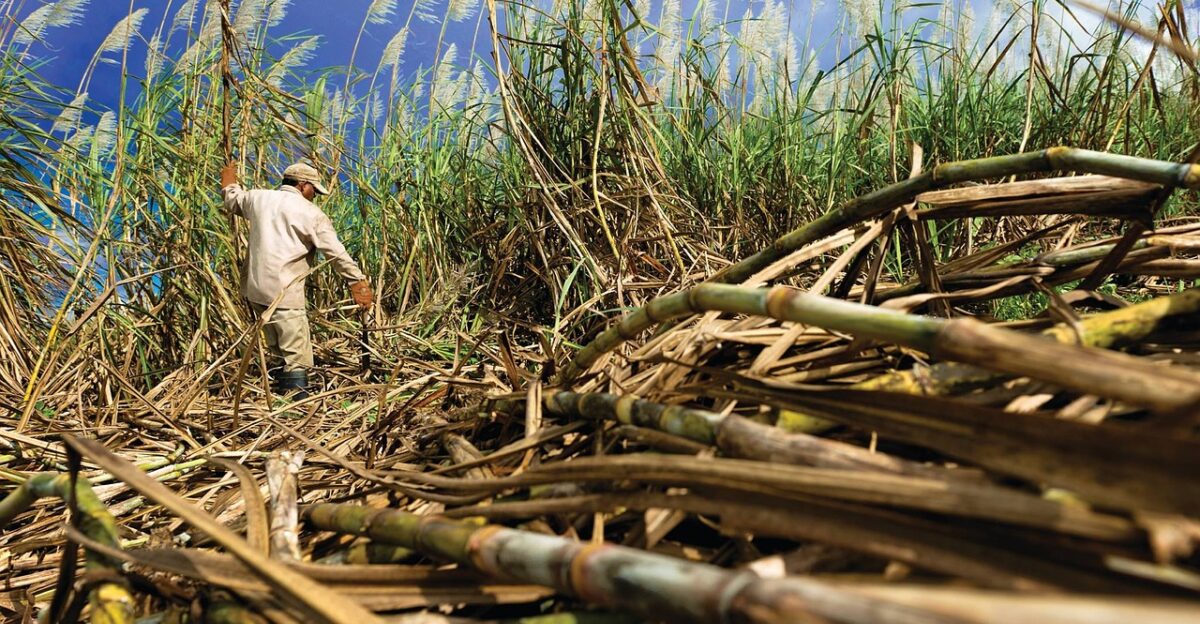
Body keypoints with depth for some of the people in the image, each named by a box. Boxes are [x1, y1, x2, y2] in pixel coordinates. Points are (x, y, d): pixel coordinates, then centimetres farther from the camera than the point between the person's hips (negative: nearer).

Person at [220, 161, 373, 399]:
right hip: (284, 290, -7)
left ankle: (280, 386, 25)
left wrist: (229, 184, 56)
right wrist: (358, 281, -3)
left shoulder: (258, 197, 13)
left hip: (255, 287, 7)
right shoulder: (312, 214, -3)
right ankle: (296, 394, -11)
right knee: (296, 353, -7)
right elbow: (337, 254, -6)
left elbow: (234, 201, 35)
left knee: (277, 348, 18)